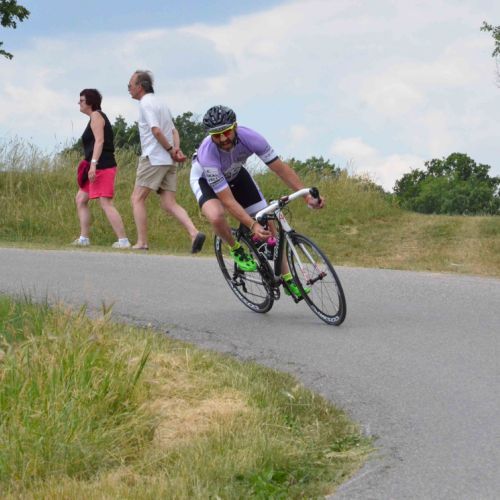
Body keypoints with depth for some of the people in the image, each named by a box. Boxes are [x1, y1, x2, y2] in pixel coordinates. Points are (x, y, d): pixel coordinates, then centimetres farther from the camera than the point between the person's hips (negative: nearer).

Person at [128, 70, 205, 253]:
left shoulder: (146, 103, -8)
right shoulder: (161, 104, 21)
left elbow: (156, 130, -19)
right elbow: (174, 131, 17)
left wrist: (170, 150, -11)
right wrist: (176, 149, 1)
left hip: (153, 158, -8)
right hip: (168, 161, 8)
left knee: (137, 198, 1)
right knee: (169, 204, 3)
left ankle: (142, 242, -3)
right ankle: (194, 233, -15)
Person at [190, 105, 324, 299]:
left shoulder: (249, 137, -33)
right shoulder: (207, 154, -42)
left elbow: (281, 168, -23)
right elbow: (228, 201, -39)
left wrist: (308, 196, -29)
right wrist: (253, 225, -49)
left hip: (235, 174, 4)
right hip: (205, 179, -4)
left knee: (268, 224, -4)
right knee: (216, 216, -36)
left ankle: (288, 279, 9)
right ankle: (236, 250, -3)